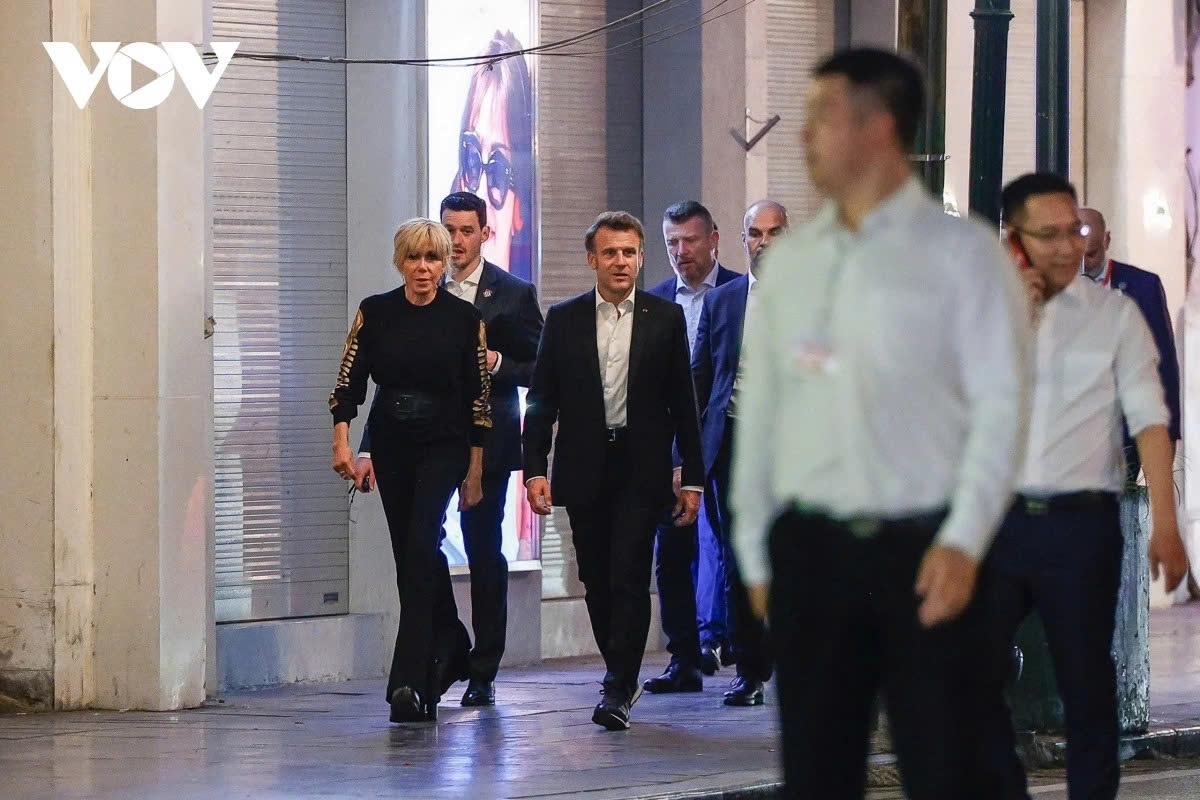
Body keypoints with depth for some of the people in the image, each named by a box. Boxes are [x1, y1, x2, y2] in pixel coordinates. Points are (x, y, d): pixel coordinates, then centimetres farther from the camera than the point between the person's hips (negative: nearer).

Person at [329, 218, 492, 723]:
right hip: (391, 445, 3)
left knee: (420, 545, -19)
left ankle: (409, 679, -25)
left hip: (444, 445, -3)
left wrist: (475, 471, -1)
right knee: (409, 552, 11)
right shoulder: (375, 313, 1)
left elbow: (478, 398, 0)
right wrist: (342, 440, -18)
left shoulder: (464, 318, -4)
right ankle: (449, 643, 37)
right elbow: (349, 382, -3)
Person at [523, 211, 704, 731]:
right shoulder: (564, 319, 6)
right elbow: (542, 400, 5)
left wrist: (692, 478, 2)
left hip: (641, 470, -2)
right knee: (597, 582, 8)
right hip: (585, 470, 2)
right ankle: (623, 679, 22)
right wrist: (535, 468, -5)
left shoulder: (666, 319, 5)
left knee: (629, 579, -10)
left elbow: (683, 403, 6)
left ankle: (617, 690, -9)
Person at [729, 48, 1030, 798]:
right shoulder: (789, 258, 10)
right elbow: (761, 405, 11)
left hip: (922, 548, -4)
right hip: (810, 547, 4)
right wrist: (755, 550, 9)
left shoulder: (962, 252, -4)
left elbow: (1001, 405, -7)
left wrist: (963, 542, -15)